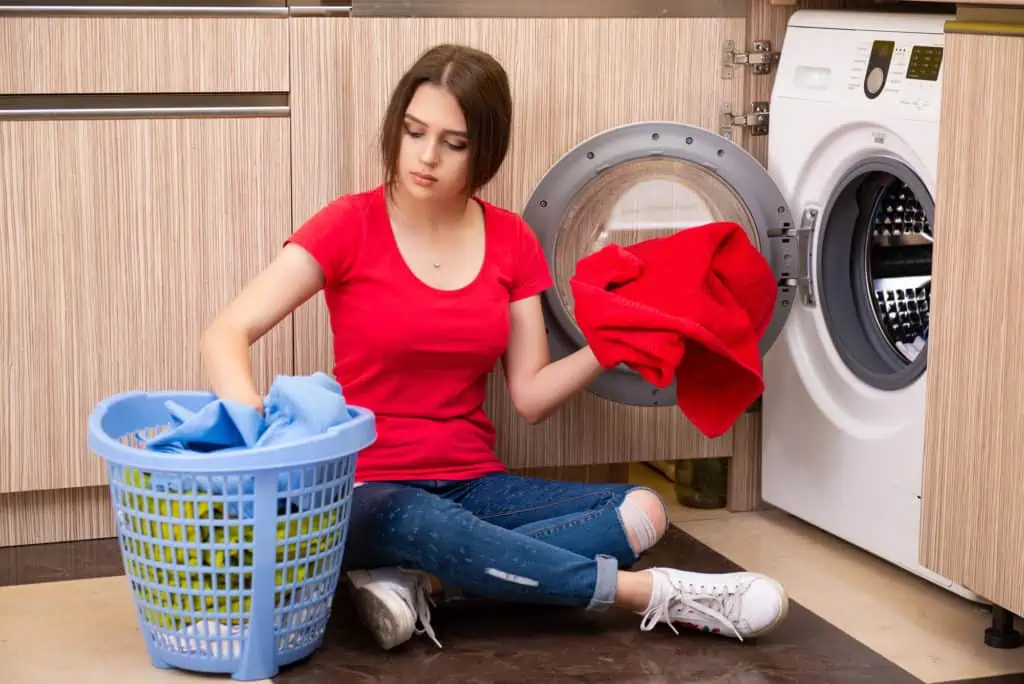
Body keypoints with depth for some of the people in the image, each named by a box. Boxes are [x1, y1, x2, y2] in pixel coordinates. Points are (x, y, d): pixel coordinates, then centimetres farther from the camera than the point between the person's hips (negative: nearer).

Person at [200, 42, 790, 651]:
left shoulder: (510, 241, 5)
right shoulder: (350, 225, -7)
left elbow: (531, 396, 3)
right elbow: (226, 335, -15)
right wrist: (252, 416, -35)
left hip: (476, 485, 5)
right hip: (372, 493, -4)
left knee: (643, 511, -19)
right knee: (419, 522, -40)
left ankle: (417, 583, -29)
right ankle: (658, 594, -29)